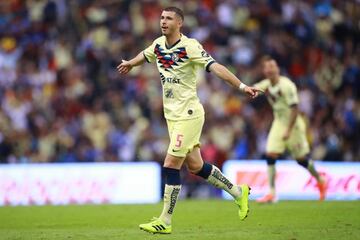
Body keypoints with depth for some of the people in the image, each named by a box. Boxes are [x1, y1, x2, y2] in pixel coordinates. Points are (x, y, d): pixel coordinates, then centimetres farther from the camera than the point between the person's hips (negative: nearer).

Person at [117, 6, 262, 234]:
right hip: (172, 115, 7)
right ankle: (238, 192, 30)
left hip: (188, 115, -7)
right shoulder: (158, 45, 7)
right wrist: (130, 63, 50)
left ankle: (165, 222, 0)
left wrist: (241, 86, -34)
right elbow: (145, 55, 31)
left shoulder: (190, 46, -15)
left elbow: (215, 67, -24)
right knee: (195, 166, 12)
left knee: (171, 166, -8)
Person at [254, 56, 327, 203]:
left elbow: (295, 109, -22)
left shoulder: (287, 86, -23)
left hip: (293, 124, -5)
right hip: (278, 123, 5)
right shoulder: (266, 85, -3)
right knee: (270, 156, -9)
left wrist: (289, 131, -22)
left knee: (301, 159, 6)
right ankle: (272, 194, -6)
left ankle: (320, 180, 34)